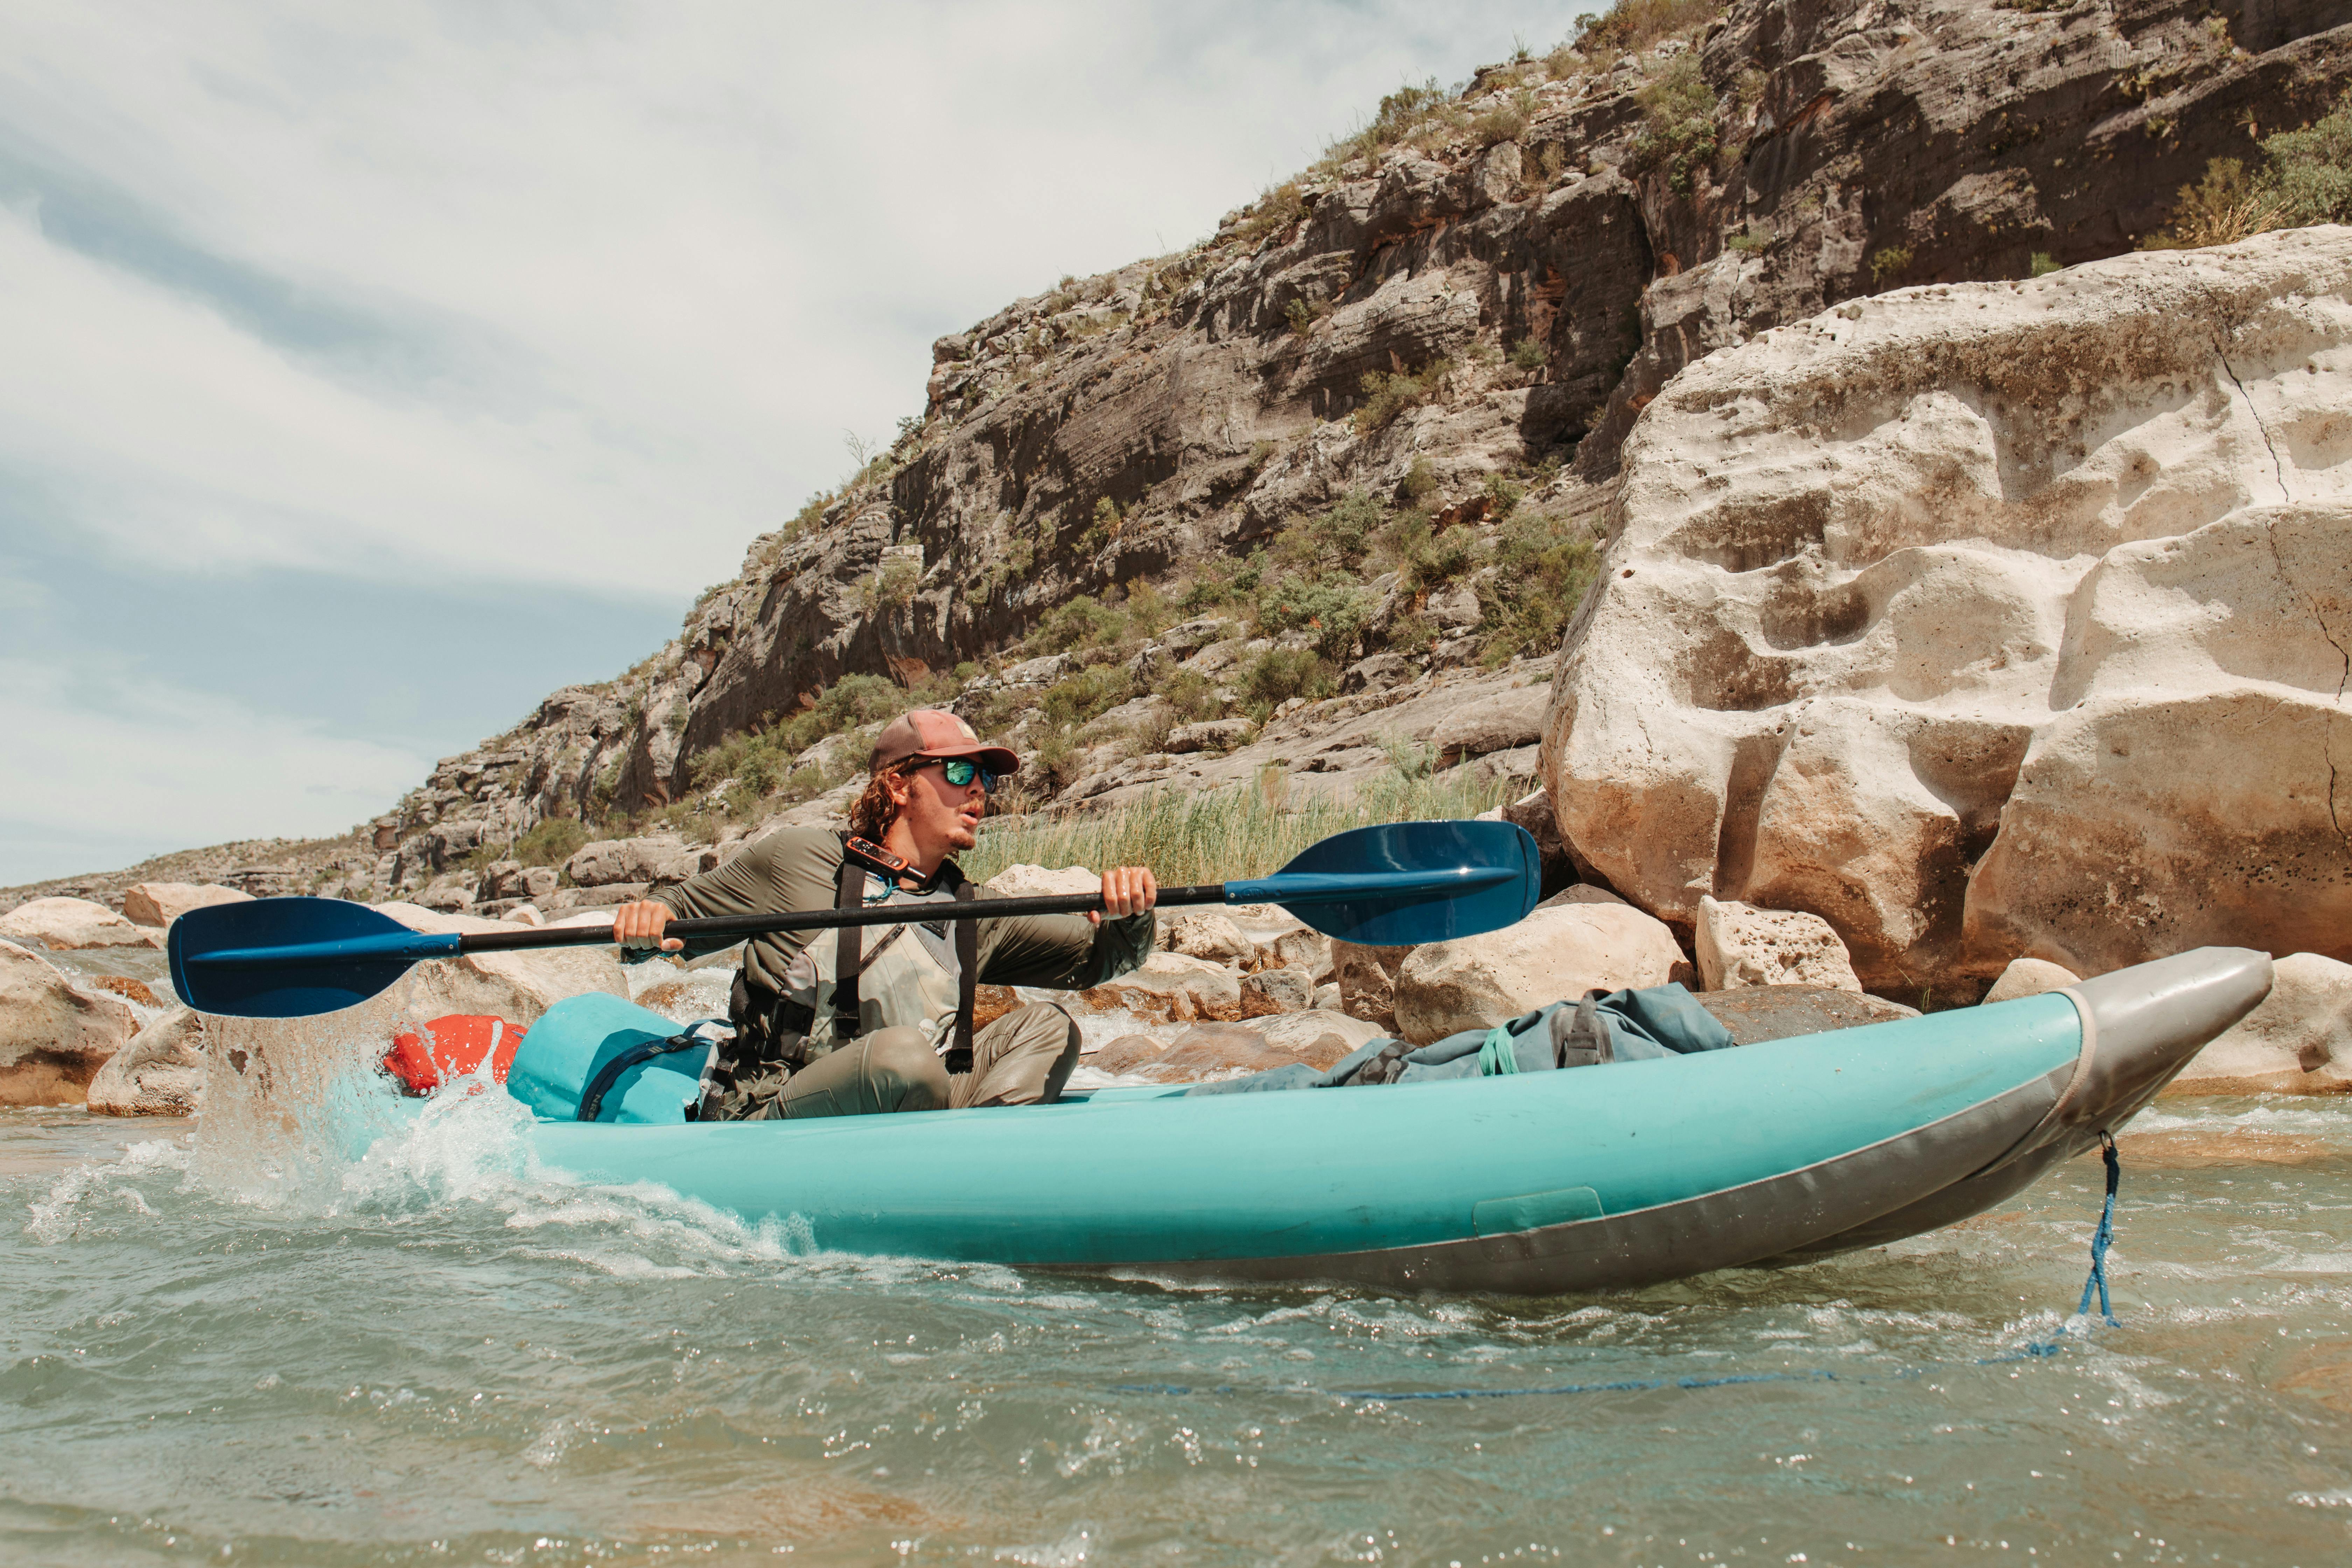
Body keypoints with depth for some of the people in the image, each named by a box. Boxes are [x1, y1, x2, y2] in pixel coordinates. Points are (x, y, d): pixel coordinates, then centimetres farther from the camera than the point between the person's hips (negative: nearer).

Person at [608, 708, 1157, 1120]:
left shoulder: (976, 918, 14)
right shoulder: (798, 858, 3)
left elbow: (1099, 956, 11)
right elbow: (680, 913, 11)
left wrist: (1128, 916, -12)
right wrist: (649, 918, -13)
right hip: (758, 1129, -5)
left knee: (1046, 1027, -8)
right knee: (905, 1052, -34)